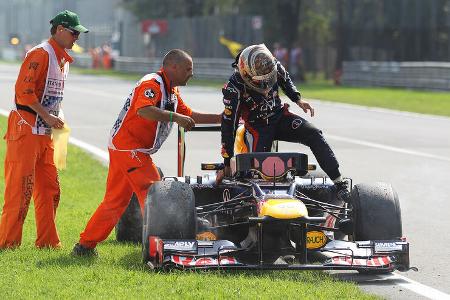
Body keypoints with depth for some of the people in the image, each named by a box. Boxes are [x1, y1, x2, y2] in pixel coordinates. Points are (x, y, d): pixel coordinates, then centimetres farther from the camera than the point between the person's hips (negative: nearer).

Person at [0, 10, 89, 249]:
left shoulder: (63, 59, 17)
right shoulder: (41, 54, -13)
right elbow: (23, 90, -20)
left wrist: (56, 118, 10)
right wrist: (47, 116, -20)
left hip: (45, 132, 10)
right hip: (25, 128, -10)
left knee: (49, 188, 10)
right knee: (21, 187, -9)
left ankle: (47, 242, 16)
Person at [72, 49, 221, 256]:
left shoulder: (171, 91, 17)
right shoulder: (152, 83, -15)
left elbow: (189, 116, 25)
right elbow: (144, 110, -33)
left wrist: (220, 118, 19)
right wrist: (175, 117, -33)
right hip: (129, 148, -10)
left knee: (115, 200, 11)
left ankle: (85, 245, 15)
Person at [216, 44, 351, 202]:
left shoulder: (274, 67, -13)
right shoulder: (234, 88, -24)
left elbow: (285, 80, 14)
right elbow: (228, 126, -22)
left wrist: (297, 99, -4)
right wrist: (227, 164, -20)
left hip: (279, 116, 3)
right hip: (257, 127, -3)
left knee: (314, 135, -20)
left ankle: (339, 182, -24)